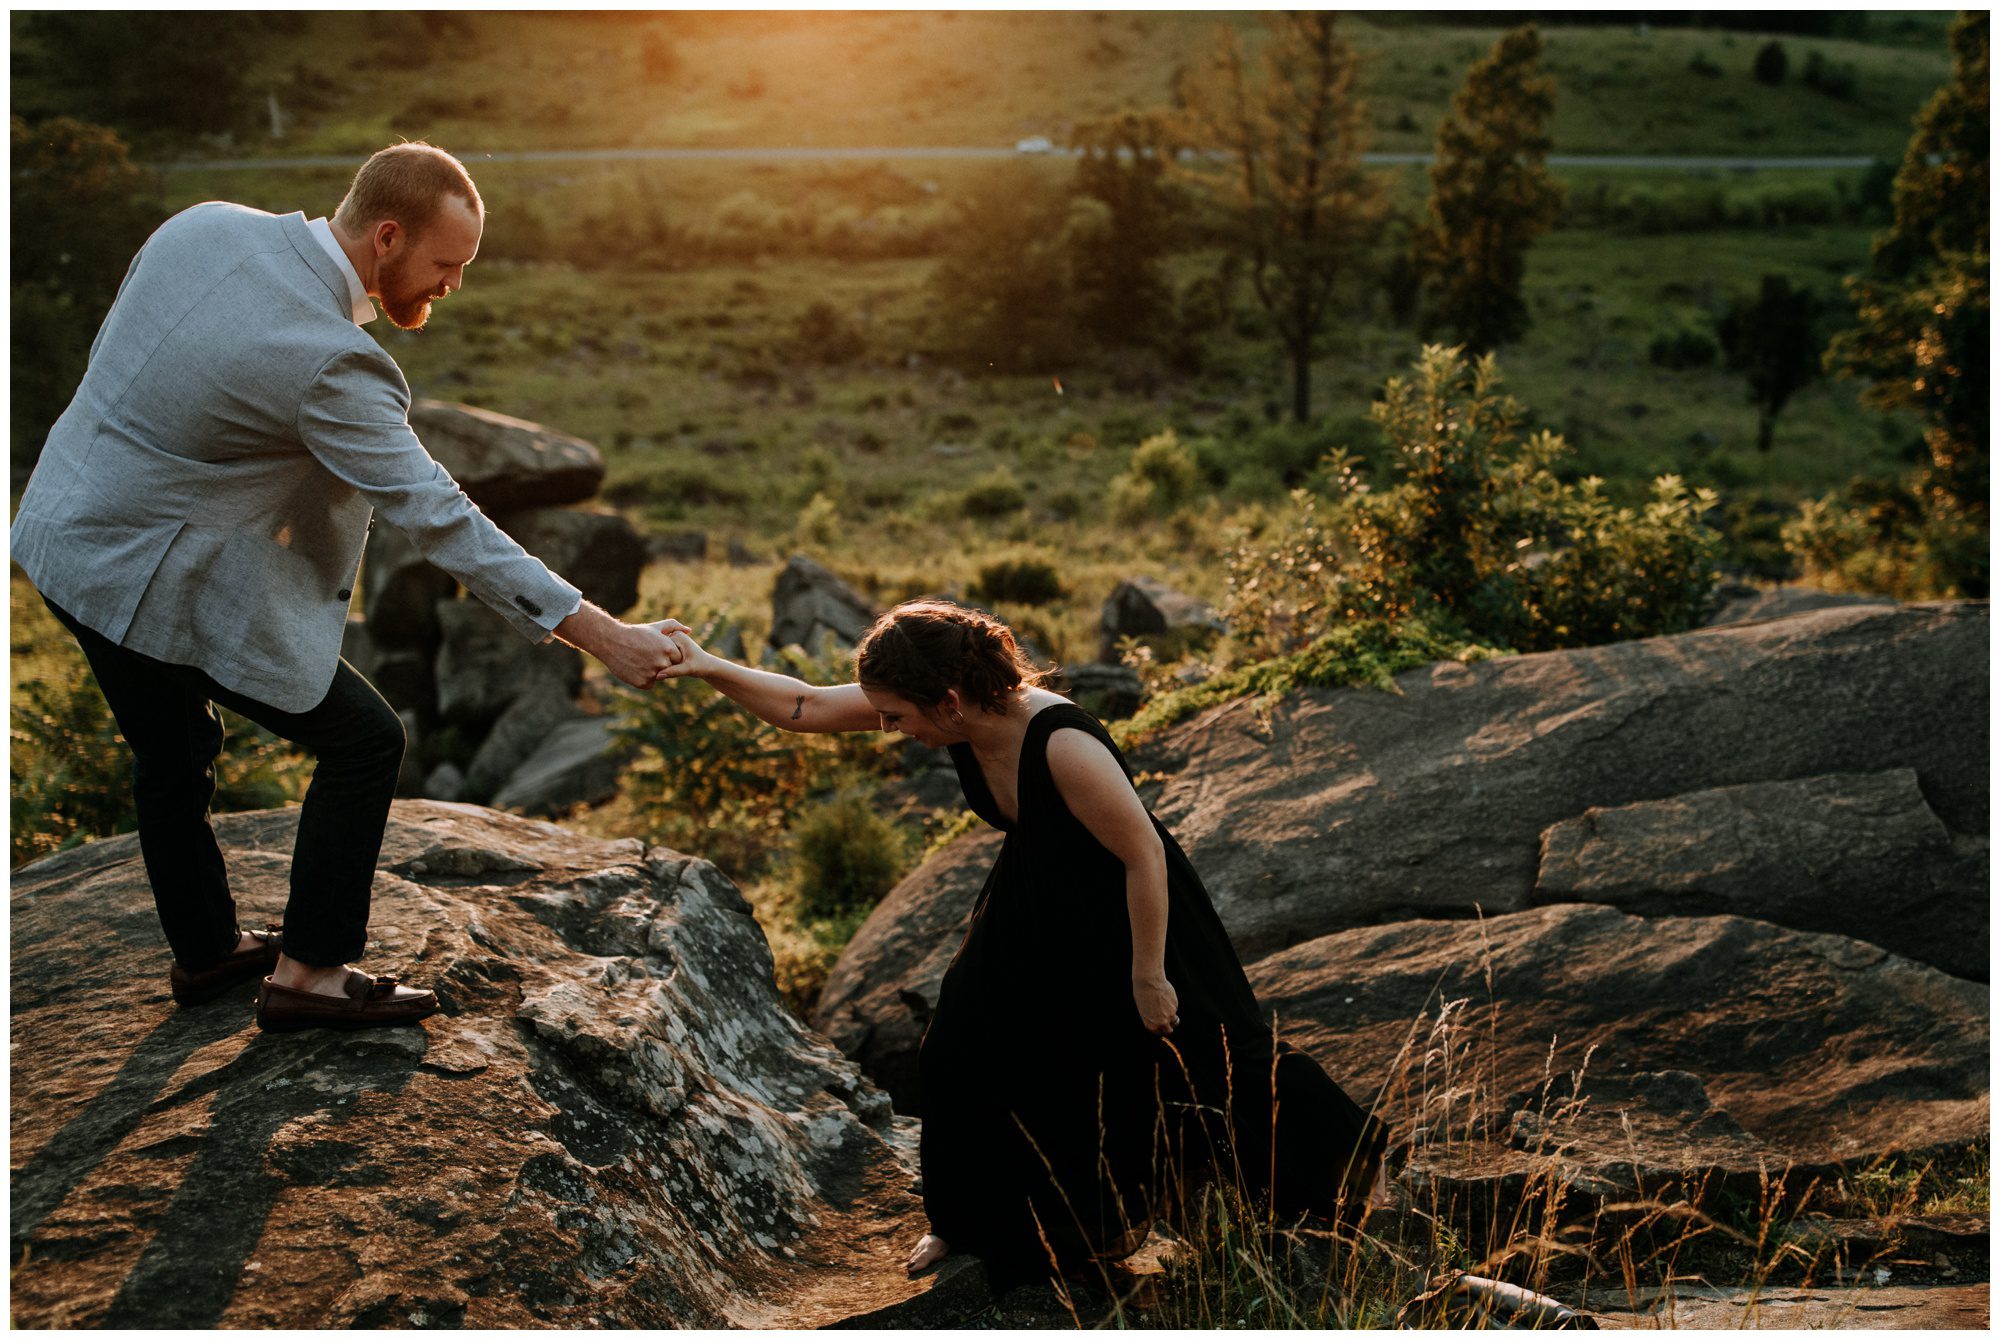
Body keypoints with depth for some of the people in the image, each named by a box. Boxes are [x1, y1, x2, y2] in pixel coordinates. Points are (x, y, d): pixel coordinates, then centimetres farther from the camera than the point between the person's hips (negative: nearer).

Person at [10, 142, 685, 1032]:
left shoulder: (206, 224, -6)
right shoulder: (329, 361, -28)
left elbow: (113, 353, 8)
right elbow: (438, 520, -26)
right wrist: (604, 636, -24)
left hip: (65, 533, 9)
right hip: (155, 581, -9)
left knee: (173, 756, 25)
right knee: (362, 739, 4)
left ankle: (205, 950, 43)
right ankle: (308, 971, 14)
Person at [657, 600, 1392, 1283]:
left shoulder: (1062, 745, -40)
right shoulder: (955, 711, -19)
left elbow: (1145, 854, -30)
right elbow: (807, 706, -10)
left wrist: (1148, 978, -22)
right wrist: (710, 669, -19)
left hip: (1130, 907, -6)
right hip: (1035, 908, 7)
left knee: (1197, 1048, 8)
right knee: (961, 1050, 7)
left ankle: (1354, 1157, 34)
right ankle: (963, 1221, 31)